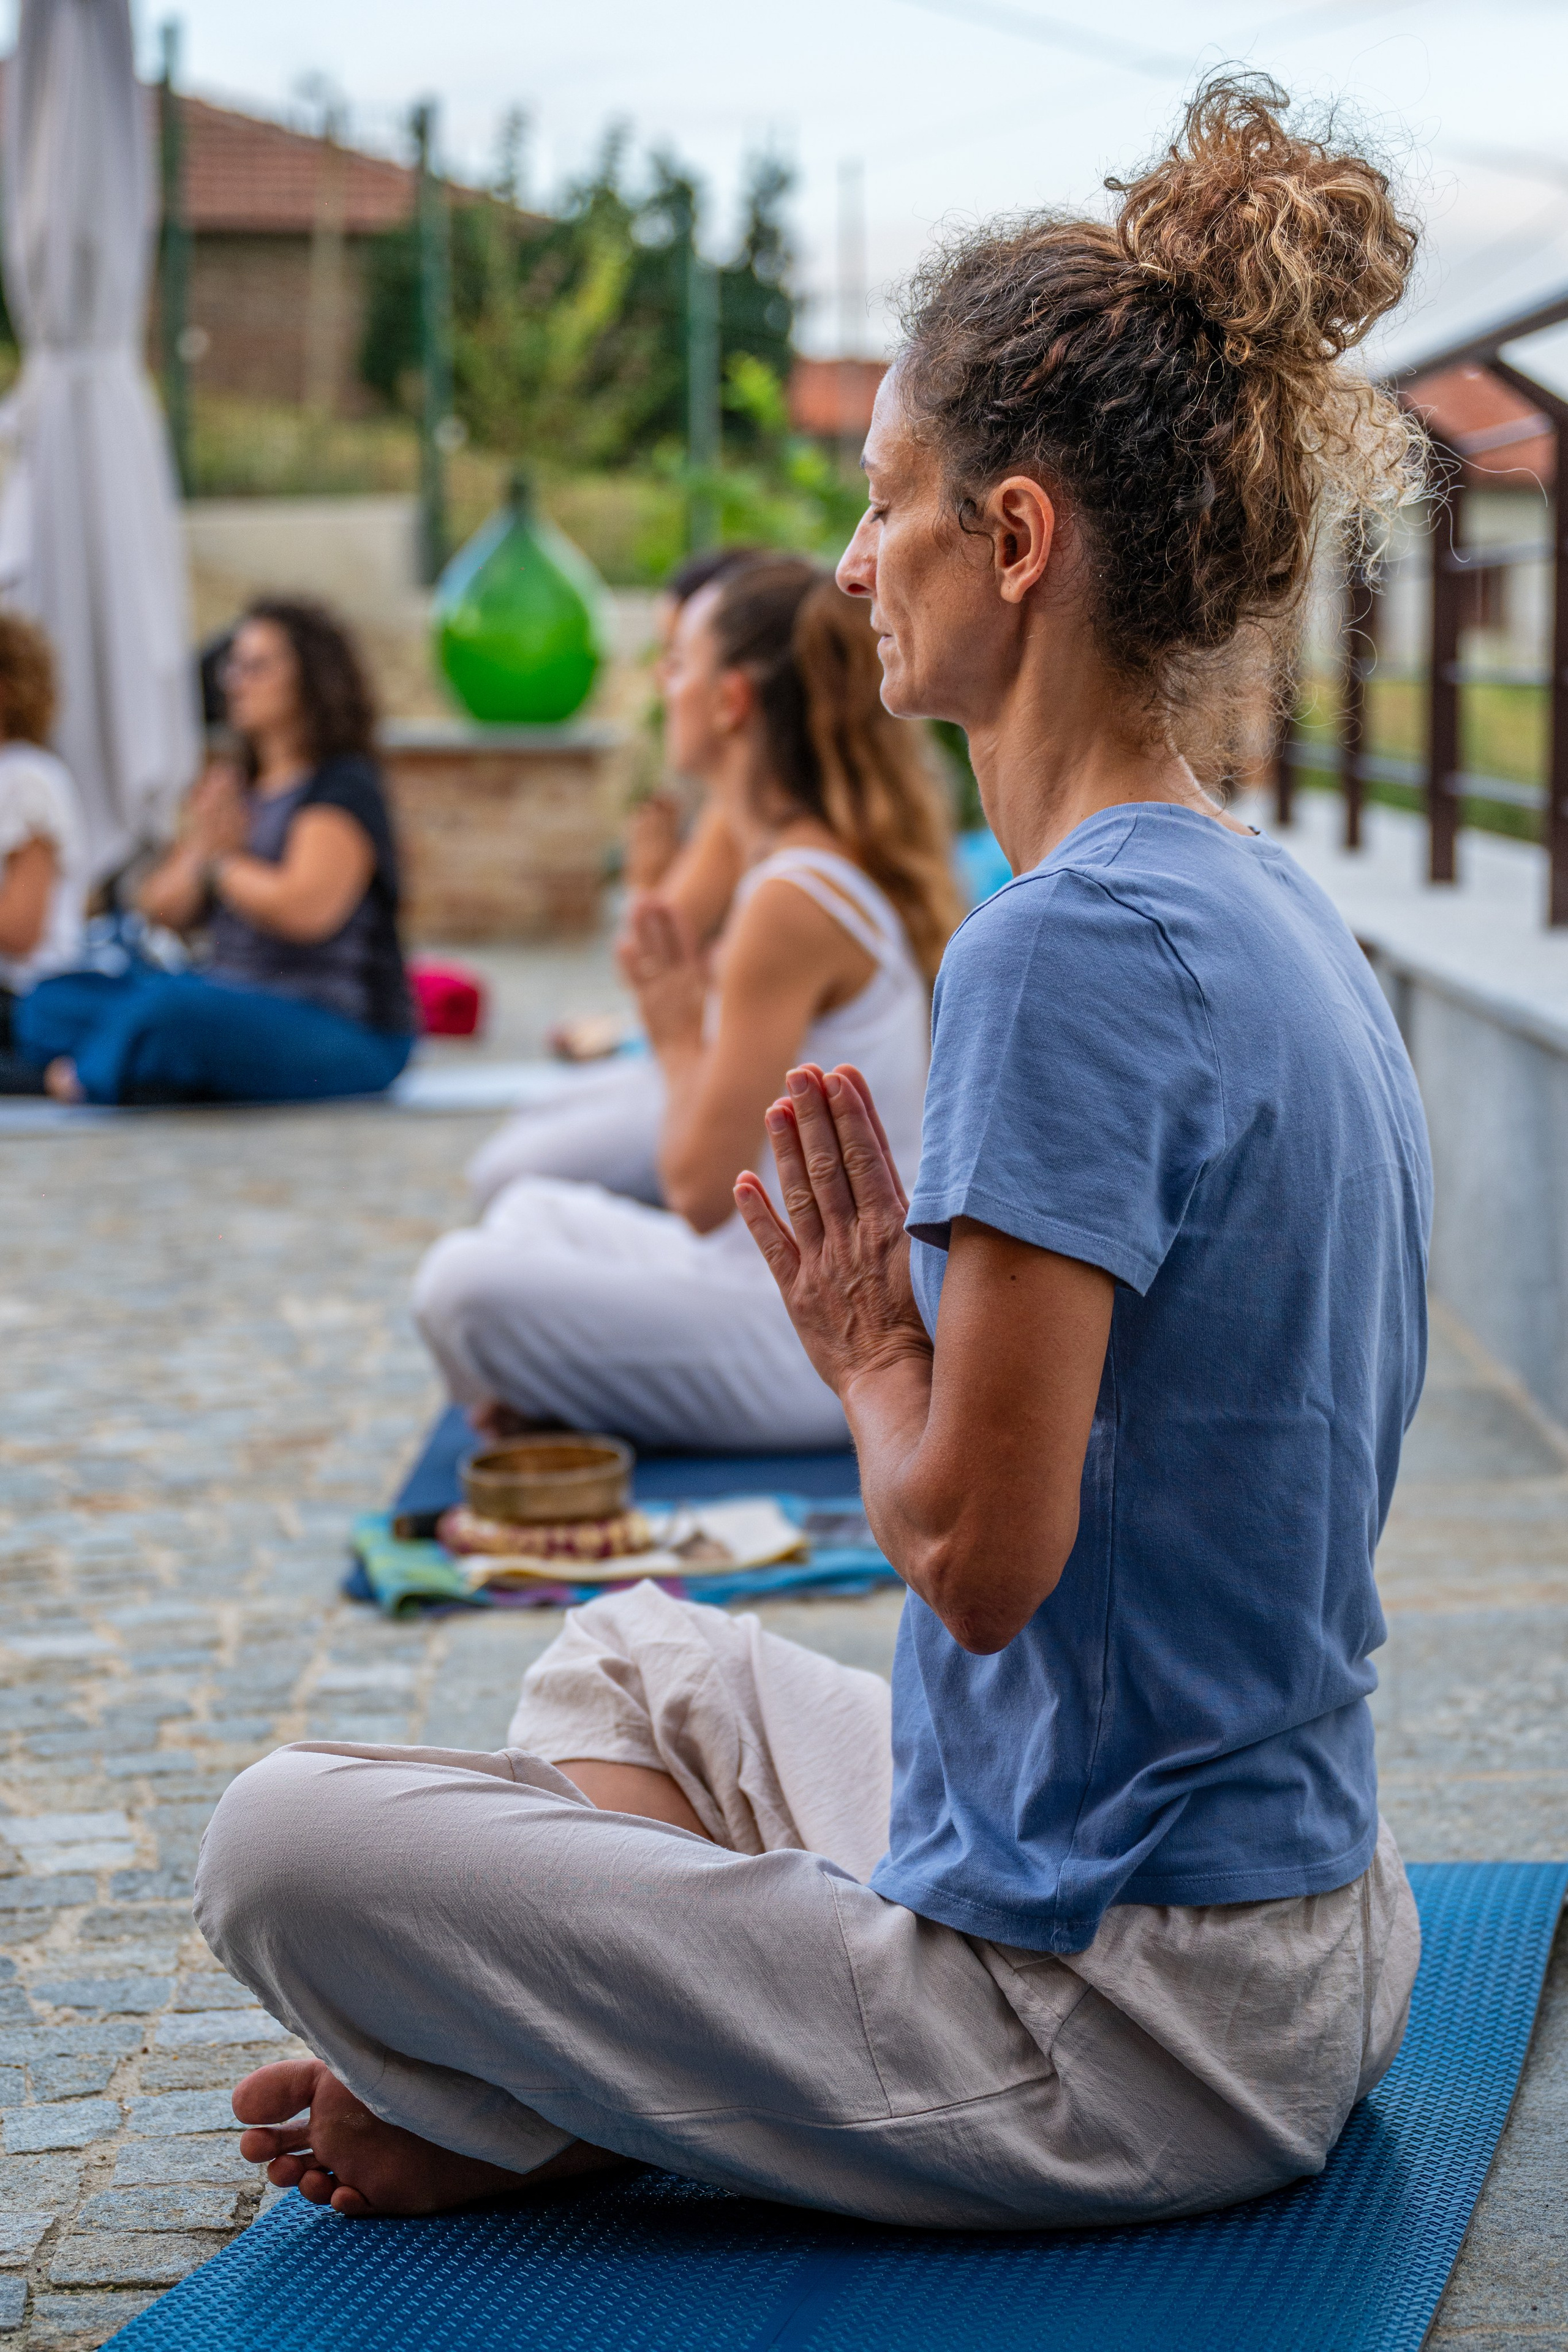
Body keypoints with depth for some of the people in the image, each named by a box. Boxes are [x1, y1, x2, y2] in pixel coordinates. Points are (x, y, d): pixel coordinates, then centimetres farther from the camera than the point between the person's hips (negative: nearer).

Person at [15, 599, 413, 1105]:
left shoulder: (344, 788, -8)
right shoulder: (236, 789, 16)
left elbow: (306, 910, -25)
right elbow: (161, 909, 13)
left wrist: (222, 864, -7)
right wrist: (199, 851, -9)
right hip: (236, 1004, 9)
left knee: (164, 1014, -37)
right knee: (52, 1003, -2)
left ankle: (85, 1081, -9)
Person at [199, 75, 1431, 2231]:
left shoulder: (1072, 947, -23)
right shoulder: (1286, 925, 7)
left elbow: (979, 1546, -23)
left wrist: (874, 1357, -6)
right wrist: (913, 1337, 8)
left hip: (1118, 2033, -10)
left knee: (288, 1845, -9)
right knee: (631, 1658, 29)